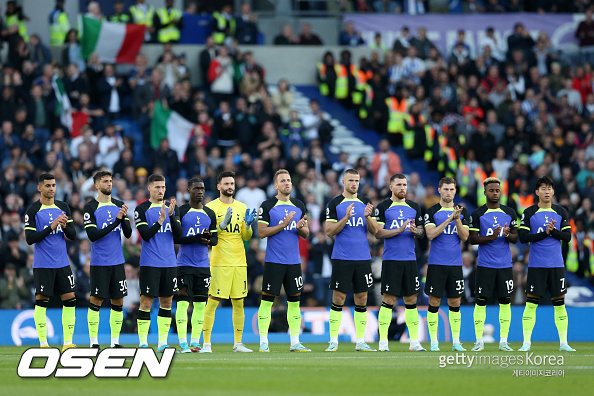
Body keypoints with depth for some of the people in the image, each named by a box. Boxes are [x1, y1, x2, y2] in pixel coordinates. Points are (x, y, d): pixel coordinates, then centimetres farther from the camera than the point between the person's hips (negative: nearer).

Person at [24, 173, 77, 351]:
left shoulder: (63, 208, 9)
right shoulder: (32, 211, -4)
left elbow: (73, 235, 8)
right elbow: (30, 239, -12)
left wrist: (65, 226, -14)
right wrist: (51, 227, -19)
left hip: (62, 263, 4)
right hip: (42, 265, -4)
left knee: (69, 300, -1)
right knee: (41, 302, -5)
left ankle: (68, 343, 3)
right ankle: (43, 343, -1)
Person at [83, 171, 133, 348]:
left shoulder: (119, 205, 9)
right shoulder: (90, 207, -5)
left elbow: (128, 234, 6)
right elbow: (92, 235, -15)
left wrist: (124, 218, -14)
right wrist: (116, 221, -21)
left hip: (117, 261, 5)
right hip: (99, 262, -5)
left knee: (118, 302, 5)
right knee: (96, 301, -4)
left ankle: (115, 340, 11)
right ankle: (94, 341, 1)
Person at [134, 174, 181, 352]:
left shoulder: (172, 208, 11)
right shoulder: (142, 209, -3)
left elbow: (178, 233, 2)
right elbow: (145, 235, -11)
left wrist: (171, 216, -13)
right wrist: (161, 219, -20)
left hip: (169, 263, 5)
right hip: (150, 263, -5)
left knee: (166, 301, 6)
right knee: (146, 301, -5)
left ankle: (163, 342, 10)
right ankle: (143, 342, -2)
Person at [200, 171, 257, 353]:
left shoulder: (242, 207, 14)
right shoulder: (211, 207, 0)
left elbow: (246, 237, 14)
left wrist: (248, 225, -5)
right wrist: (223, 224, -19)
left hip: (239, 262, 5)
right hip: (219, 261, -5)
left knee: (238, 302, 6)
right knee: (213, 301, -7)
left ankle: (238, 343, 12)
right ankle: (206, 343, -4)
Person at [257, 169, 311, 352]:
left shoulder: (299, 206, 11)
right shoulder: (267, 206, -3)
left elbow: (306, 234, 15)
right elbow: (262, 232, -9)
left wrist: (301, 228, -8)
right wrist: (284, 224, -17)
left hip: (294, 261, 5)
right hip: (273, 261, -5)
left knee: (294, 300, 6)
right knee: (267, 299, -5)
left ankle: (295, 342, 10)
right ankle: (263, 342, -1)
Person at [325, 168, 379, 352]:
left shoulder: (365, 202, 10)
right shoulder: (334, 204, 0)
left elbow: (374, 230, 7)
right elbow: (330, 231, -5)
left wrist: (368, 217, -12)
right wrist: (346, 218, -18)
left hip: (363, 258, 3)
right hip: (341, 259, -3)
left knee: (361, 299, 4)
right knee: (338, 299, -4)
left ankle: (360, 342, 8)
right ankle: (333, 341, 1)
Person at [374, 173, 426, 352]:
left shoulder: (414, 207, 13)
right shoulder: (383, 207, 0)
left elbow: (421, 232, 15)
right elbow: (378, 233, -8)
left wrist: (415, 231, -8)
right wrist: (400, 230, -18)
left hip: (410, 259, 4)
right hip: (391, 260, -4)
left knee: (411, 300, 5)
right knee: (388, 300, -6)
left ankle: (414, 342, 9)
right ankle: (383, 342, -3)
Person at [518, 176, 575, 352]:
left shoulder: (561, 212, 8)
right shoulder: (529, 213, 0)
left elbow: (567, 236, 4)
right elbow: (523, 237, -7)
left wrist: (553, 231, -14)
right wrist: (545, 233, -14)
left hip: (557, 265, 2)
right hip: (536, 265, -2)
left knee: (559, 303, 3)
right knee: (531, 303, -5)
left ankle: (563, 343, 8)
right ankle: (526, 343, -1)